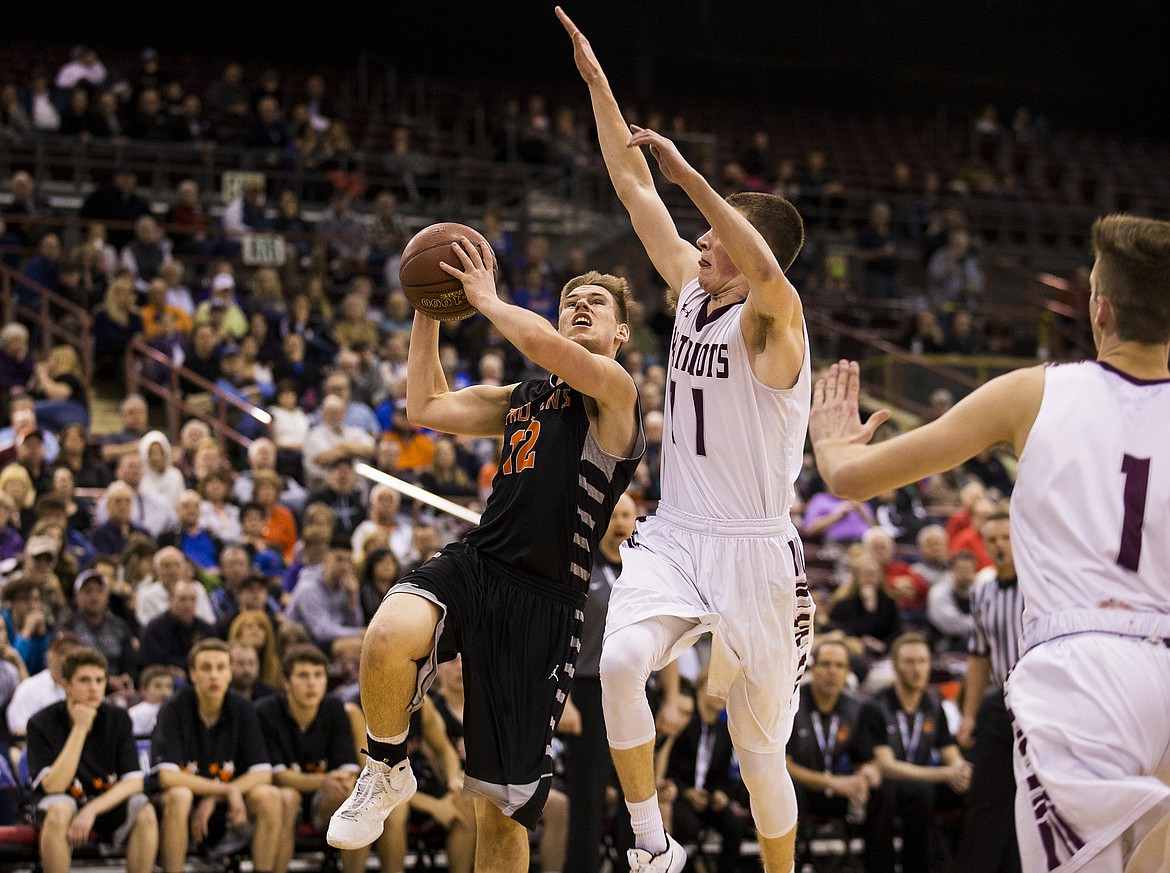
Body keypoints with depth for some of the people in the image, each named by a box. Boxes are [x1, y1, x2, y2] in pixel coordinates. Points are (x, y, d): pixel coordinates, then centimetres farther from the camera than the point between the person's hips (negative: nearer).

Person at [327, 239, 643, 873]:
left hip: (546, 602, -5)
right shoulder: (524, 398, 21)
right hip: (474, 566, 5)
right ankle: (386, 773, -7)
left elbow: (540, 344, -20)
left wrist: (485, 298, -2)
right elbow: (426, 407, 25)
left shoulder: (613, 390, -2)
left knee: (502, 802, 0)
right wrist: (429, 310, 18)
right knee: (389, 636, -33)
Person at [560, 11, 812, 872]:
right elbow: (632, 184, 10)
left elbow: (766, 272, -37)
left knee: (759, 746, 6)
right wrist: (596, 79, 8)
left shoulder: (771, 317, -12)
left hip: (754, 551, -5)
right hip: (672, 535, 5)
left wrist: (686, 172, -38)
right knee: (620, 663, -25)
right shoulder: (691, 287, 7)